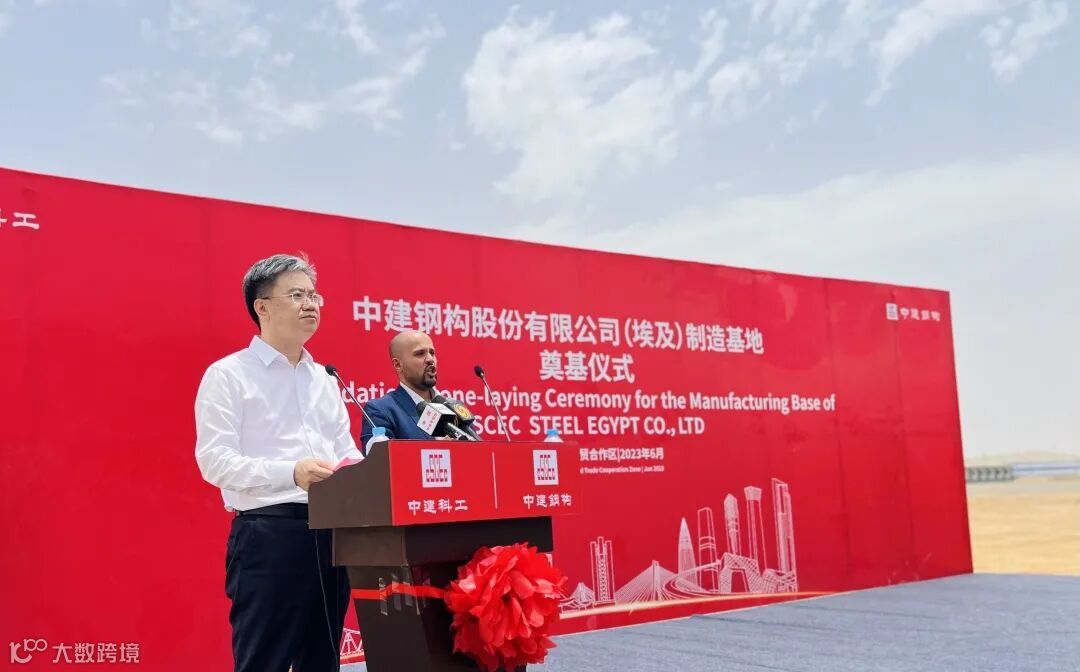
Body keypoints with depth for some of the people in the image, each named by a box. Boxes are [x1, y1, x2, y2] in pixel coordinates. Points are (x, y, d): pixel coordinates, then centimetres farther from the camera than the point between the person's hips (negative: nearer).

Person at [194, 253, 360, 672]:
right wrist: (291, 472, -25)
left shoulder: (324, 380, 18)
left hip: (329, 534, 7)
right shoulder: (228, 375, -2)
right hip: (267, 536, -6)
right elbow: (215, 461, -12)